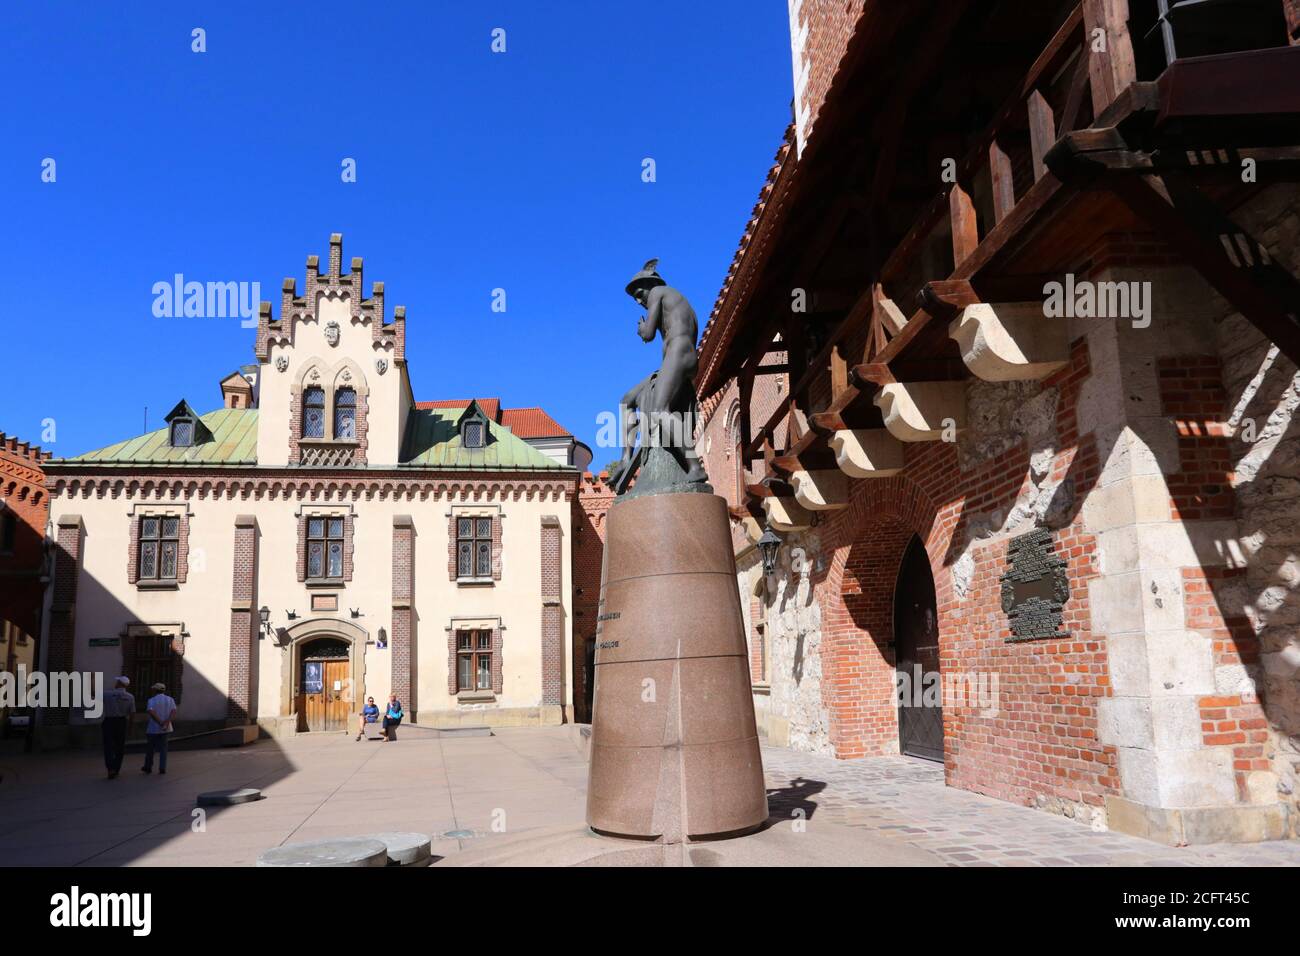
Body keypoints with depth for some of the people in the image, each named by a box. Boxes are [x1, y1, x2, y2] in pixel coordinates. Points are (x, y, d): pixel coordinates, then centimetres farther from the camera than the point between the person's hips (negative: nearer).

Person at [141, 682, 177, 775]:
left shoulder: (151, 700, -6)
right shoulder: (170, 700, 4)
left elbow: (151, 712, -23)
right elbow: (174, 712, -11)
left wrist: (161, 722, -22)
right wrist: (167, 722, -21)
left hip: (153, 729, -2)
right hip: (165, 729, 2)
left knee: (150, 748, 14)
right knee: (163, 748, 8)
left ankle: (148, 767, 26)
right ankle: (162, 768, 0)